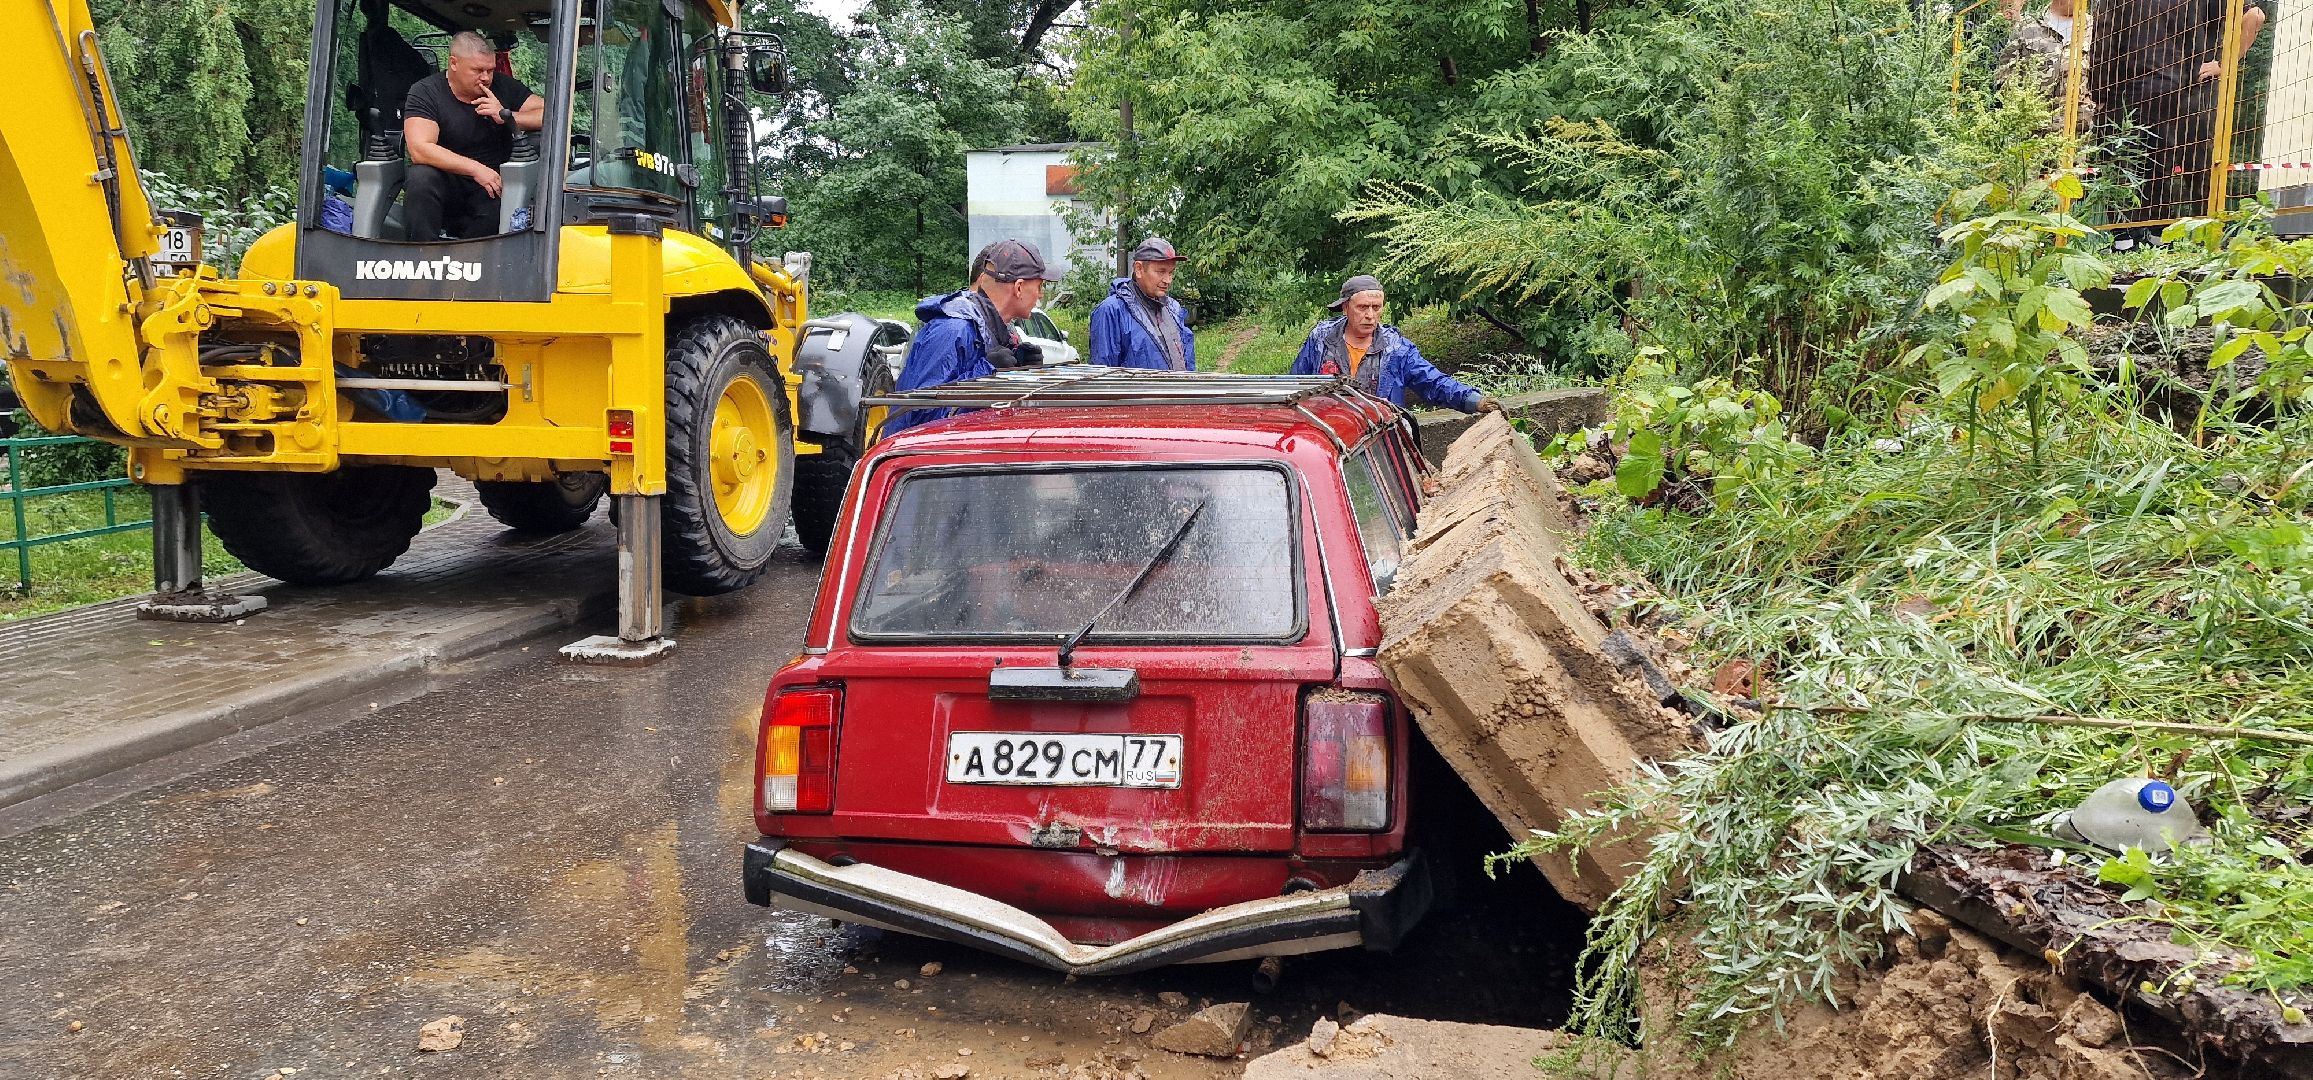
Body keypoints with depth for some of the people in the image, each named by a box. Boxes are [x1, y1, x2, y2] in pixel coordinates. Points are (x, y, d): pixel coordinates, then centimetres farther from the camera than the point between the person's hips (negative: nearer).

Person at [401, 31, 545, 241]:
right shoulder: (425, 92, -5)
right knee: (421, 178, -34)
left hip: (491, 185, 1)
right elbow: (419, 149, -19)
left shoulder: (503, 86, 5)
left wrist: (507, 116, -14)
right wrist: (475, 169, -27)